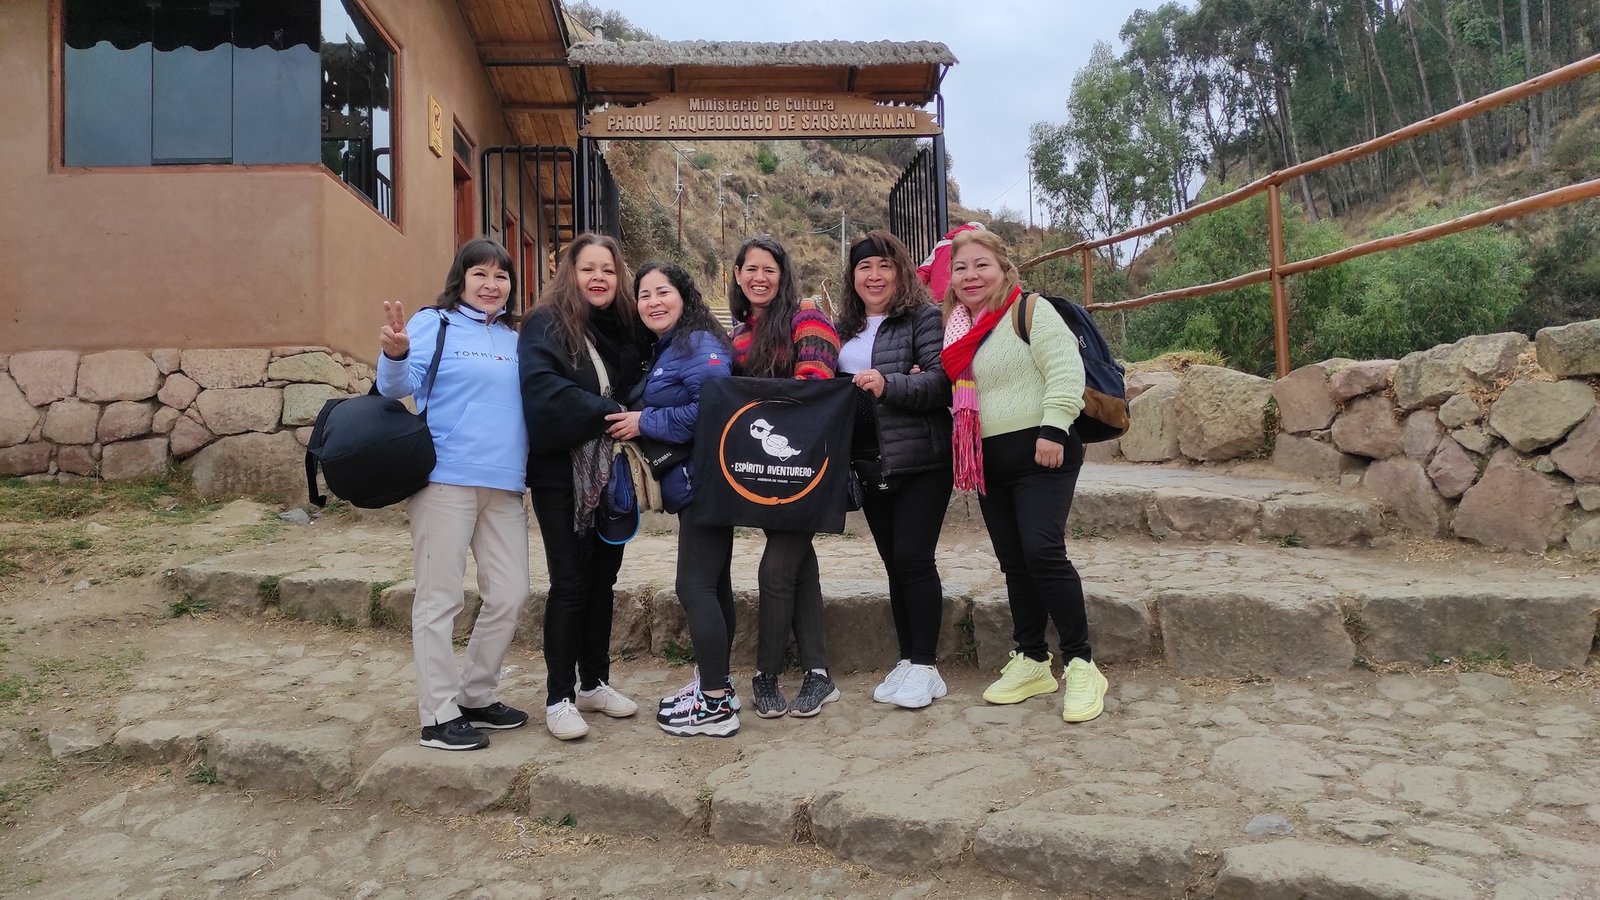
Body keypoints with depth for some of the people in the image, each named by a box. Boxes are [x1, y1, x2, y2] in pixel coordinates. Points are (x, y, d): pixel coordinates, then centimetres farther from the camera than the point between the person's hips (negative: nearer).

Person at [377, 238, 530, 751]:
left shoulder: (515, 339, 15)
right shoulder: (434, 324, -1)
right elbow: (398, 387, -13)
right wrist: (395, 354, -32)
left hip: (504, 484, 6)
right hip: (445, 479, -6)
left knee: (510, 595, 8)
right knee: (440, 598, 0)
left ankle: (476, 696, 25)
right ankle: (438, 716, 10)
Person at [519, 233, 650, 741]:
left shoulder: (626, 327, 10)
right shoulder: (546, 324, -7)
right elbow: (543, 389, -22)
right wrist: (608, 412, -21)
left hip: (609, 472, 6)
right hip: (561, 474, -5)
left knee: (603, 579, 11)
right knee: (570, 583, -3)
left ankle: (594, 683, 25)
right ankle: (559, 699, 8)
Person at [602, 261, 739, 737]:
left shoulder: (701, 345, -12)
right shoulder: (665, 350, 18)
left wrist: (644, 422, -17)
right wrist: (636, 422, 3)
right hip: (692, 484, 10)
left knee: (695, 587, -8)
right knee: (713, 584, 15)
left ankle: (715, 705, 0)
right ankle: (715, 683, 26)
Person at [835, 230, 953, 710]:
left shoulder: (923, 316, -4)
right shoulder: (845, 330, 14)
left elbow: (943, 380, -15)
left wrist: (889, 385, -27)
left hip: (922, 460, -6)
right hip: (871, 466, 6)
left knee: (912, 557, -7)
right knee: (894, 562, 10)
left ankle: (925, 665, 5)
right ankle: (907, 660, 20)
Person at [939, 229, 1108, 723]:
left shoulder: (1032, 312, -6)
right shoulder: (957, 329, 15)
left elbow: (1066, 371, -16)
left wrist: (1053, 429, -23)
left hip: (1039, 453, -7)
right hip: (989, 461, 7)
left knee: (1042, 551, -15)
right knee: (1013, 562, 10)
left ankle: (1081, 664, -3)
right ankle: (1031, 662, 20)